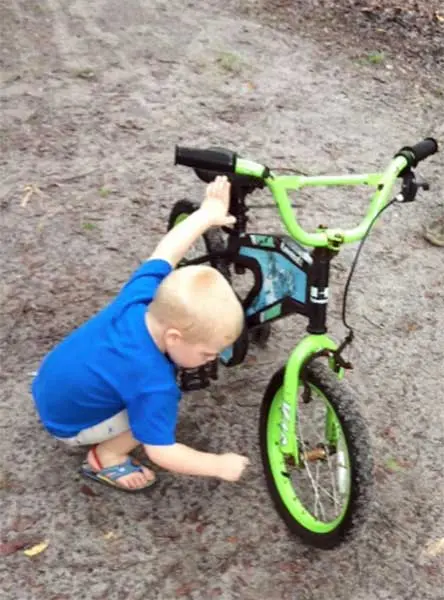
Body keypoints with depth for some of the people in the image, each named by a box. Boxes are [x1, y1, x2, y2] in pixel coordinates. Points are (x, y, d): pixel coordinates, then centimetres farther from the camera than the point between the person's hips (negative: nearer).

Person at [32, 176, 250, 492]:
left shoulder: (144, 296, -22)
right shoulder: (154, 384, -38)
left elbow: (163, 254, -5)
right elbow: (161, 453, -29)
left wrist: (207, 215, 5)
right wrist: (220, 465, -18)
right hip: (68, 423, -7)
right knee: (157, 411, -16)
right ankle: (105, 457, 4)